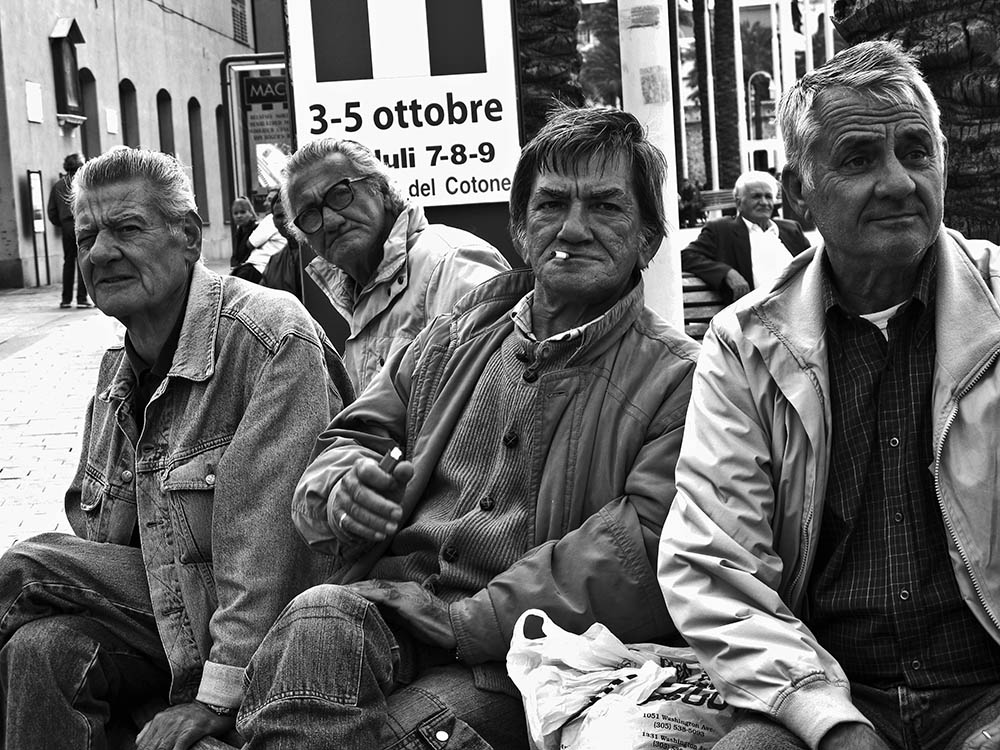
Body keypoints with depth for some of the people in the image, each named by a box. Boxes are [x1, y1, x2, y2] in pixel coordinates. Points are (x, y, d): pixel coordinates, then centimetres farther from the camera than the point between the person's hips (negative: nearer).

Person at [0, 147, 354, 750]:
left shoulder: (272, 336, -16)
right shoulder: (117, 372, 12)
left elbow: (268, 536, -22)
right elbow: (95, 531, 18)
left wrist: (218, 694, -23)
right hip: (160, 610, 7)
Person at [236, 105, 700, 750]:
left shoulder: (678, 380, 1)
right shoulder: (458, 336, 18)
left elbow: (647, 546, -13)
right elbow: (351, 436, 23)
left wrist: (472, 619, -19)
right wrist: (341, 486, -3)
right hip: (388, 600, 4)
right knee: (319, 623, -31)